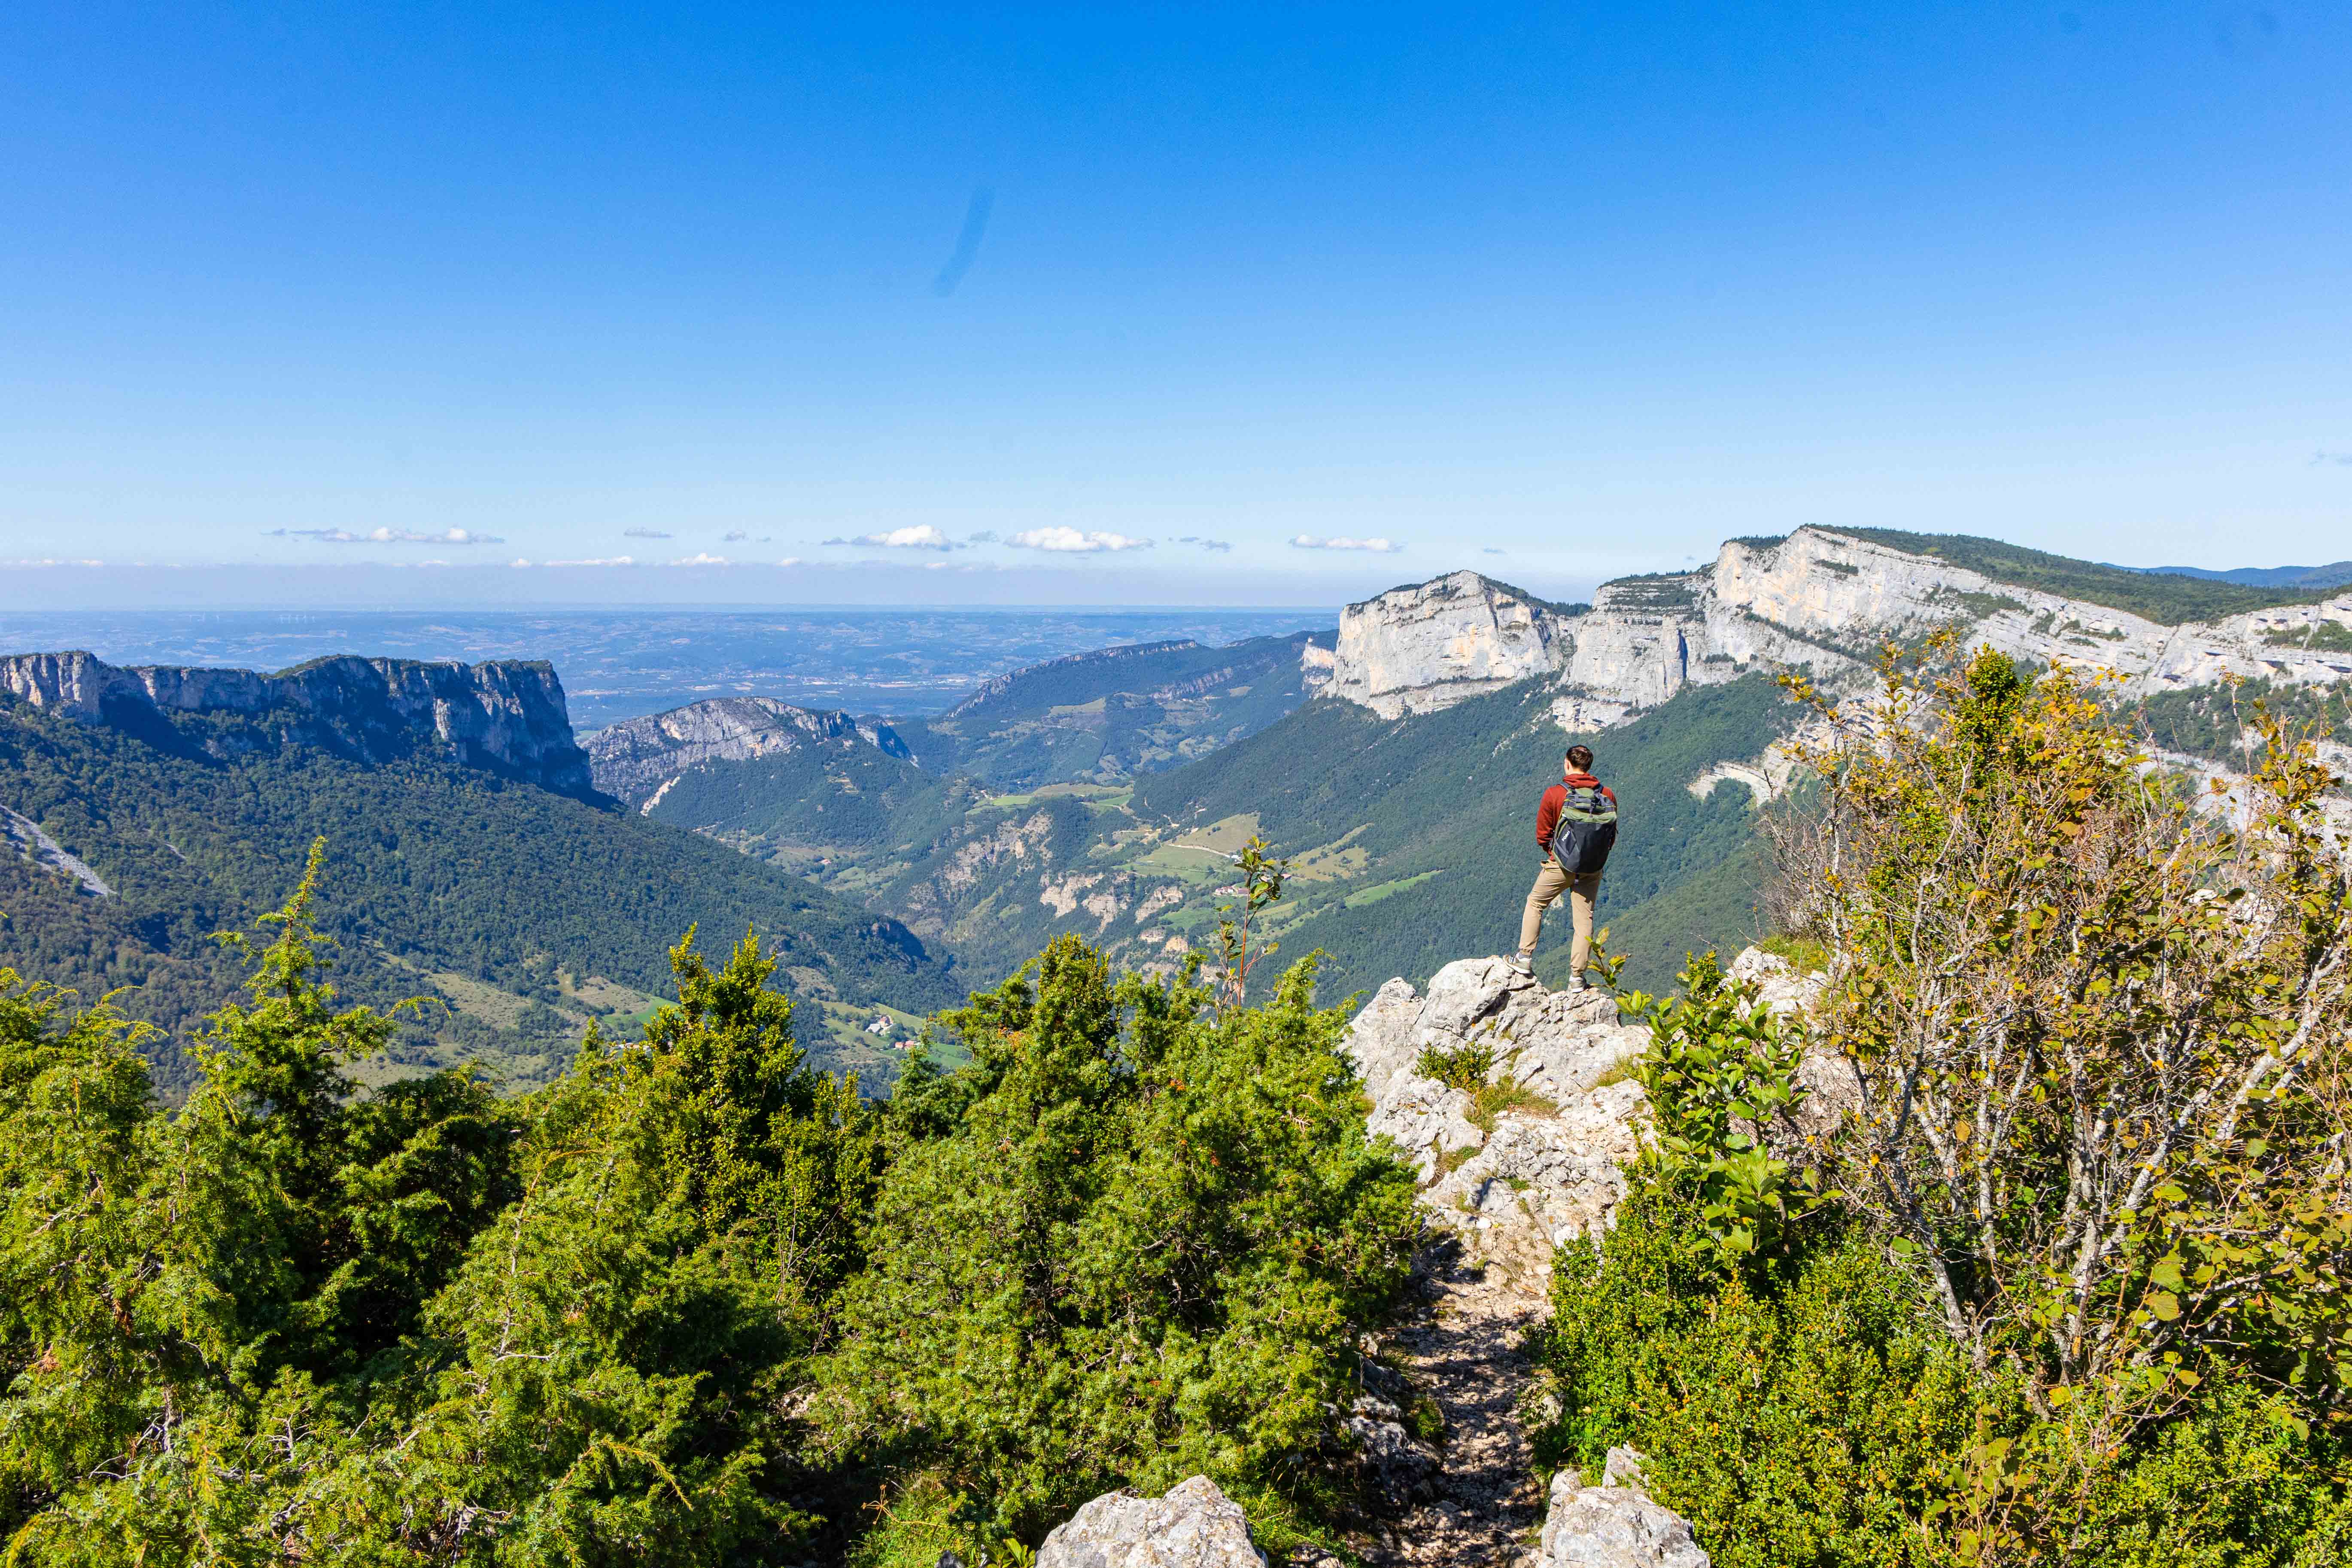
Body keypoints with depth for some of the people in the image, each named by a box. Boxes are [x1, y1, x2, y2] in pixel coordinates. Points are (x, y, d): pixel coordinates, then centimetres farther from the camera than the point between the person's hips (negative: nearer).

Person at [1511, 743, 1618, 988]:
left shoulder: (1555, 794, -12)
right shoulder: (1608, 796, -2)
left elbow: (1542, 836, -3)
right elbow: (1612, 838, 7)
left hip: (1561, 866, -3)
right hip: (1593, 871, 3)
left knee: (1535, 904, 18)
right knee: (1584, 919, 9)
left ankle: (1525, 959, 16)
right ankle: (1577, 977, 11)